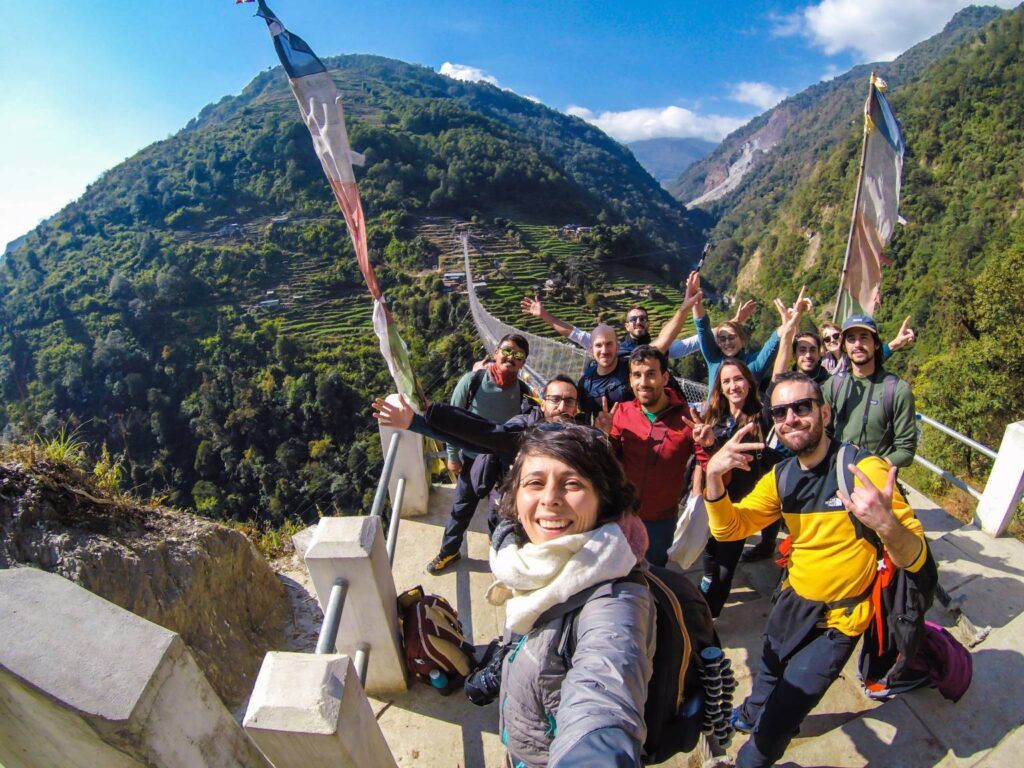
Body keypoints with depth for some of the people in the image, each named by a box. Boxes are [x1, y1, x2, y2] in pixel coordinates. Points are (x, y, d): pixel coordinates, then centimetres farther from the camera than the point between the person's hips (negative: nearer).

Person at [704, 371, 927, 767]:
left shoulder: (863, 469, -23)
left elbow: (914, 558, -23)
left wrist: (886, 525, -46)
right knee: (768, 675, 29)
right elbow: (729, 528, -7)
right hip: (792, 599, 5)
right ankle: (753, 713, 60)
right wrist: (714, 478, -26)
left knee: (777, 722, 6)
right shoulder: (781, 476, -5)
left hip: (836, 619, -5)